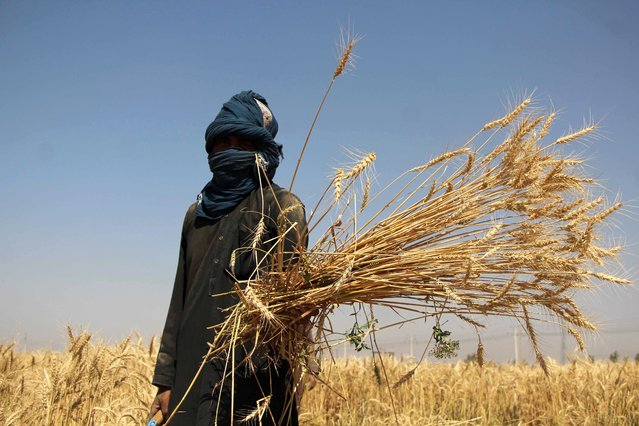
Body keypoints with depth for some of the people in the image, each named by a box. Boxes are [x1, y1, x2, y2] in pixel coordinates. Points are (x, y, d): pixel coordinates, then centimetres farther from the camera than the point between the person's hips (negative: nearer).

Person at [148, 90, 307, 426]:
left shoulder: (283, 207, -1)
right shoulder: (197, 213, 16)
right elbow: (180, 301, 15)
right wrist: (165, 380, 11)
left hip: (252, 377, -5)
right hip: (192, 375, 5)